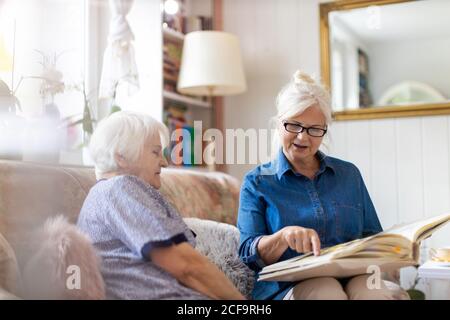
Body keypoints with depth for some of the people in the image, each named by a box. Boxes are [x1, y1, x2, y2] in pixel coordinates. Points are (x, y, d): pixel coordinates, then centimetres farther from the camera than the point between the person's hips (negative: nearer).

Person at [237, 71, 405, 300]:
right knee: (326, 290, -36)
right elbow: (249, 255, 0)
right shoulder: (257, 182, 8)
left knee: (374, 292, -32)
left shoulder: (349, 174, 18)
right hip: (288, 285, -2)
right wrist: (284, 236, -22)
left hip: (353, 276, 3)